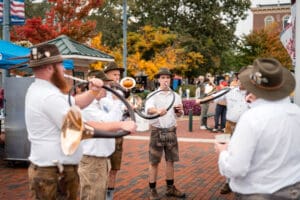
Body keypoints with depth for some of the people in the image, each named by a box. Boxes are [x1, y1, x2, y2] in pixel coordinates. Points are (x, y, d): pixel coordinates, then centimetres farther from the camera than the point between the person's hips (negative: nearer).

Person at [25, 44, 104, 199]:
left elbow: (74, 103, 18)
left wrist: (93, 91, 0)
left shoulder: (38, 89, 11)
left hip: (54, 170, 10)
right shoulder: (49, 95, -23)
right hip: (55, 174, -10)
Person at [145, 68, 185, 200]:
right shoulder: (153, 95, -6)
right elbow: (148, 109, -26)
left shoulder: (175, 96, 7)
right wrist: (157, 111, -49)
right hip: (157, 131, -4)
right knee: (154, 162, 2)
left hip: (171, 131, 4)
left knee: (170, 160, 12)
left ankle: (170, 188, 24)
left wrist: (180, 111, -13)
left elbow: (179, 115, 12)